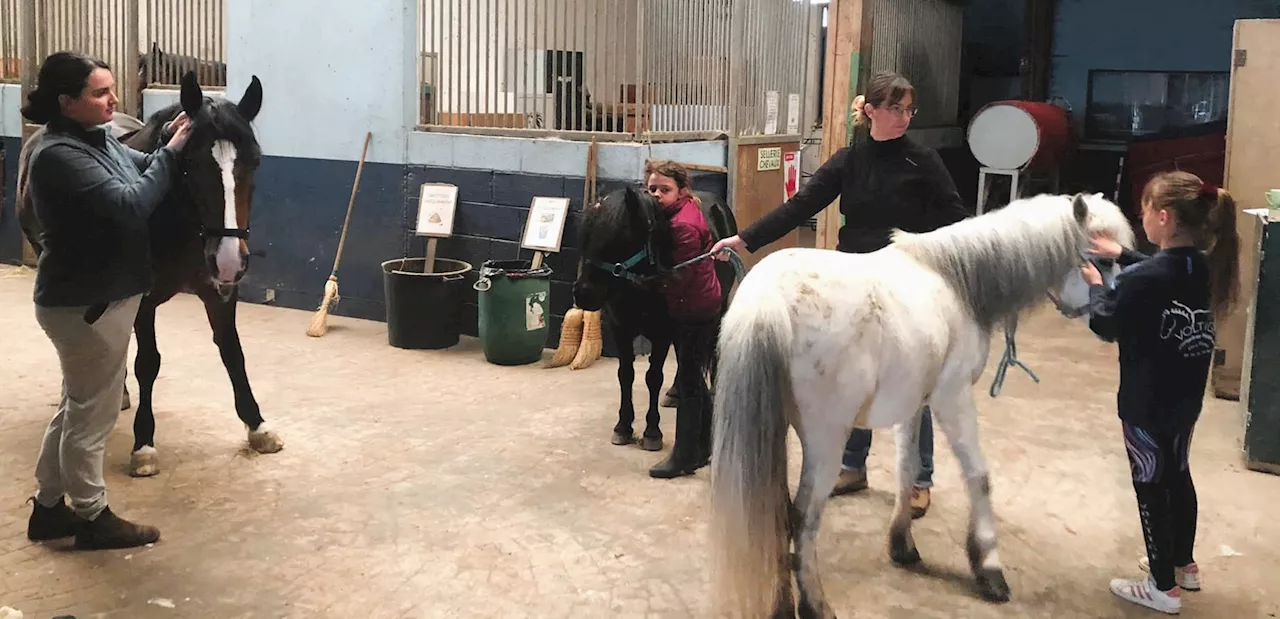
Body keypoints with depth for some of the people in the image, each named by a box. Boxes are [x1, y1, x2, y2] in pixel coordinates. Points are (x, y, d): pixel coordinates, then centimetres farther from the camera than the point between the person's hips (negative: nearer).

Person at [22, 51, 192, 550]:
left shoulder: (96, 140, 6)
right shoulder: (60, 156, -23)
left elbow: (141, 171, 16)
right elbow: (130, 206, -29)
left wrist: (169, 142, -3)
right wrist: (170, 152, -22)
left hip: (97, 296, 10)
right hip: (86, 304, -10)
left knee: (78, 407, 19)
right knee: (92, 414, 5)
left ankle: (48, 507, 32)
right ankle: (93, 518, 20)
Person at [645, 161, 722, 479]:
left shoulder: (684, 226, -23)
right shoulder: (684, 212, 6)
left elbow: (678, 278, -24)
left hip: (695, 312, -10)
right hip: (701, 309, 10)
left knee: (688, 382, -2)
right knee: (695, 380, 17)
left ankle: (685, 457, 7)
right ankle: (703, 447, 28)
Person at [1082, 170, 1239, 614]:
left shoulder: (1141, 279, -26)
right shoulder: (1203, 267, -3)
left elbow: (1107, 326, -11)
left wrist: (1096, 284, 4)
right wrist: (1121, 255, 17)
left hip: (1146, 403, -8)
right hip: (1186, 398, 8)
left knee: (1150, 486, 5)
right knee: (1178, 476, 23)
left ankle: (1163, 588, 16)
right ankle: (1184, 564, 40)